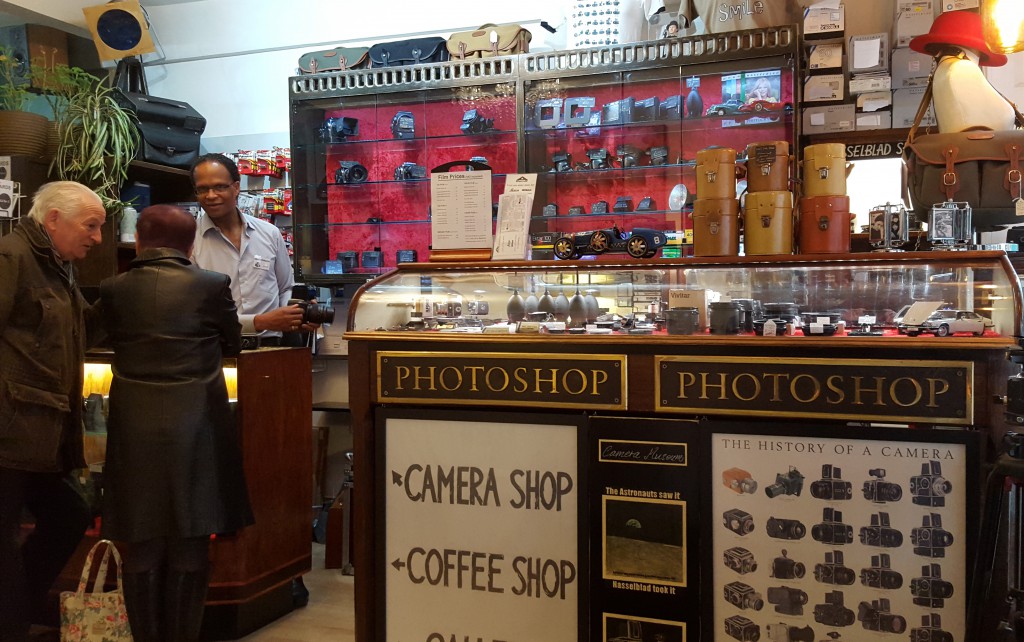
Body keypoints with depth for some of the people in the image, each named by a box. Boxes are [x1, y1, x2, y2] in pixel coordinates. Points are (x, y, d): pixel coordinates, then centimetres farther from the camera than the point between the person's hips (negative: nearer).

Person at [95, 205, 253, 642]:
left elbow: (113, 340, 14)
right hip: (195, 423, -1)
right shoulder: (212, 286, -4)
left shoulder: (113, 290, 0)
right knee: (189, 548, 9)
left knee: (142, 546, 12)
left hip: (135, 429, 2)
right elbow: (232, 345, 9)